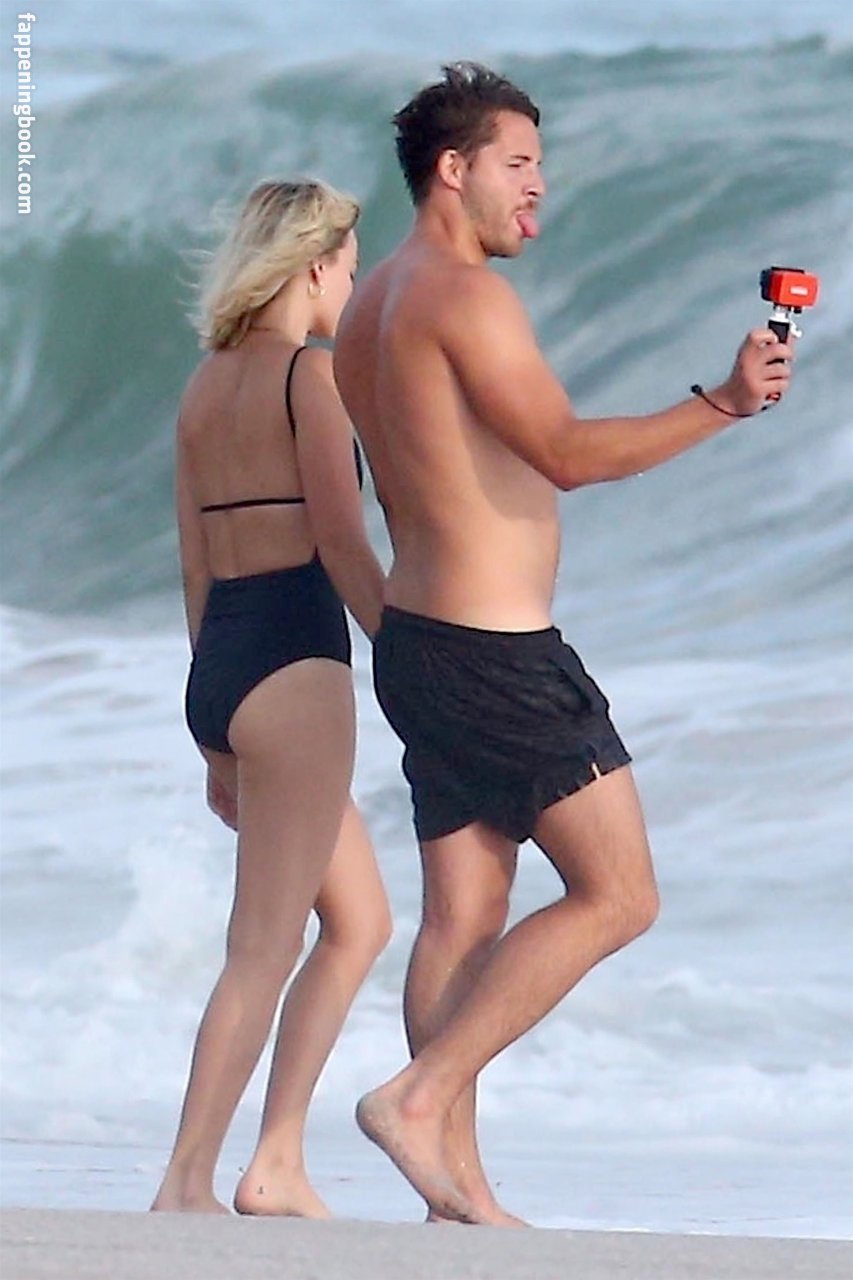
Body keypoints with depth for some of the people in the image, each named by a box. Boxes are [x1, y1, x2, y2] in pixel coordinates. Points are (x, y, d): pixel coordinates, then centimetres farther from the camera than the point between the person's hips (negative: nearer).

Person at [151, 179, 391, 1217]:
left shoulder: (204, 386, 16)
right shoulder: (311, 372, -8)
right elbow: (342, 546, -13)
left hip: (217, 667, 9)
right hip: (292, 664, -9)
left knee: (360, 922, 17)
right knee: (265, 948, -6)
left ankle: (276, 1168, 13)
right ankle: (187, 1183, -9)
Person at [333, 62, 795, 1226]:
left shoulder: (374, 305, 16)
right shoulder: (464, 293, -15)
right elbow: (568, 453, -23)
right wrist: (722, 406, -25)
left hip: (421, 638, 10)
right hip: (496, 650, -10)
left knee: (466, 914, 8)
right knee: (616, 897, -3)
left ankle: (461, 1193, 7)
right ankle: (419, 1098, -7)